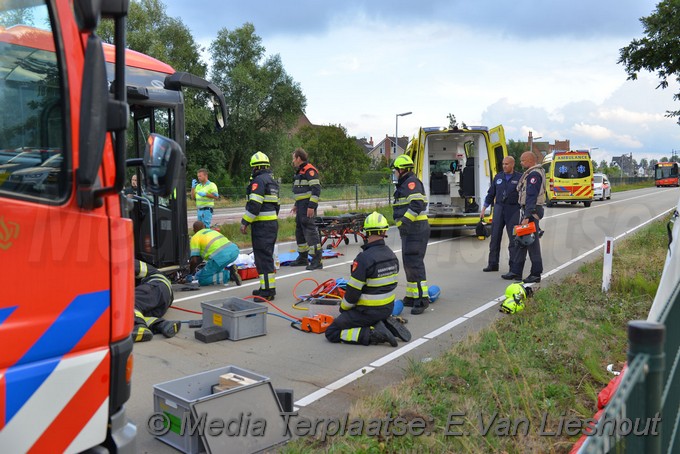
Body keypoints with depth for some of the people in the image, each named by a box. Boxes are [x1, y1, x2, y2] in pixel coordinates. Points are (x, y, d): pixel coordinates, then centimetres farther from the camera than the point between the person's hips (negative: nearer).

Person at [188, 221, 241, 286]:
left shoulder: (195, 238, 11)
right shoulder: (212, 231, 32)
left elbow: (194, 260, 2)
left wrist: (190, 274, 19)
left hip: (220, 256, -7)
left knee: (202, 280, 8)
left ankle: (229, 275, -10)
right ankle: (229, 269, 10)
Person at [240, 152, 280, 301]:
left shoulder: (259, 180, -12)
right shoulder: (272, 181, 18)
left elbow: (254, 204, -21)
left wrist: (244, 222, -16)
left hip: (262, 225, -10)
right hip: (273, 222, 10)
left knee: (263, 257, -8)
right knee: (268, 257, 15)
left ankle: (267, 290, -8)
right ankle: (268, 287, 21)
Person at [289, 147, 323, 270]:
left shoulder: (310, 170, -13)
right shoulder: (300, 172, 19)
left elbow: (316, 189, -20)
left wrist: (312, 206, -23)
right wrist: (296, 205, 26)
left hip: (308, 207, -11)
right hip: (301, 207, 11)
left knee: (310, 231, -13)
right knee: (299, 231, 16)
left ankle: (317, 261, -12)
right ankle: (302, 258, 27)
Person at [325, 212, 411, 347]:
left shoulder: (364, 258, -23)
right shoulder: (392, 255, 1)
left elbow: (353, 291, -18)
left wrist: (343, 308, 0)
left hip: (368, 311, -8)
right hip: (388, 308, 8)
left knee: (332, 332, 0)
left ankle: (373, 334, -11)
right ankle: (386, 323, 8)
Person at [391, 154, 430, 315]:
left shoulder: (411, 182, -12)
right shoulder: (405, 184, 20)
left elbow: (417, 205, -24)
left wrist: (404, 221, -24)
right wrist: (402, 222, 25)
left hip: (416, 230, -11)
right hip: (409, 231, 11)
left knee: (414, 263, -13)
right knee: (408, 264, 15)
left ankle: (422, 299, -11)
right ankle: (411, 297, 24)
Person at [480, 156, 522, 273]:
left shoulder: (519, 178, 0)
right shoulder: (498, 177, 10)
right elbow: (491, 194, 14)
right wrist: (483, 209, 11)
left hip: (513, 210, -3)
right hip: (498, 209, 3)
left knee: (513, 238, -1)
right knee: (495, 237, 4)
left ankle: (514, 266, 6)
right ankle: (493, 264, 12)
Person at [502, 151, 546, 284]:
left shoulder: (534, 174, -16)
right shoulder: (531, 173, 17)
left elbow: (531, 197, -23)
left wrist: (527, 217, -27)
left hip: (531, 211, -11)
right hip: (527, 210, 11)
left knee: (532, 243, -4)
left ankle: (536, 274, 4)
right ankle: (516, 272, 18)